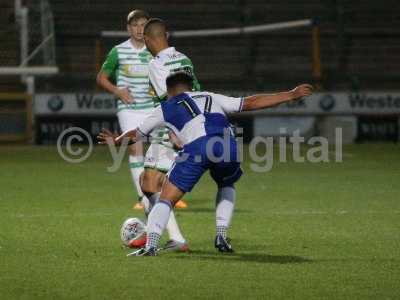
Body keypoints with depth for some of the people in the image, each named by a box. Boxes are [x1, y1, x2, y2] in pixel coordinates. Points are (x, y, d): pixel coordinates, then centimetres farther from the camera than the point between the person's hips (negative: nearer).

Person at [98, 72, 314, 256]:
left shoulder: (165, 108, 30)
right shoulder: (211, 98, 36)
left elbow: (136, 134, 43)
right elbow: (251, 103, 35)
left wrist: (116, 141, 65)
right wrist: (291, 95, 42)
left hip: (196, 147, -3)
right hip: (228, 146, 3)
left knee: (166, 199, 4)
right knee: (227, 186, 34)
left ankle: (150, 245, -16)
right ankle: (221, 236, 19)